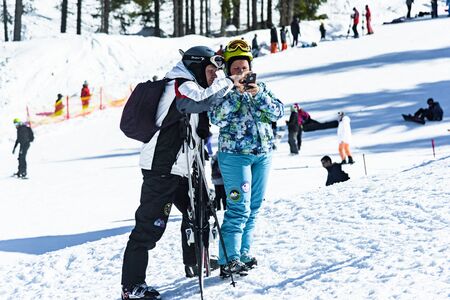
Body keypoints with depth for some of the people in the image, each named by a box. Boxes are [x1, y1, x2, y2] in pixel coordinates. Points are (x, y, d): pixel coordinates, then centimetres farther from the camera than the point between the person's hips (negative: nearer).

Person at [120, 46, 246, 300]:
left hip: (179, 170, 11)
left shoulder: (189, 86, 20)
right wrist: (226, 83, -14)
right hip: (162, 170, -11)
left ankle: (195, 265, 39)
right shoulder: (182, 86, -11)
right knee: (150, 227, -10)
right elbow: (205, 100, -28)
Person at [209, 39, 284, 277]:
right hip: (235, 154, -6)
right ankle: (228, 261, -15)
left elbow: (277, 112, 0)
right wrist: (236, 93, -21)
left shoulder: (260, 88, 11)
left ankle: (244, 254, 20)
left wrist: (259, 94, -15)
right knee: (239, 208, -14)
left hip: (263, 154, 6)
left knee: (254, 208, 10)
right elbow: (217, 119, -16)